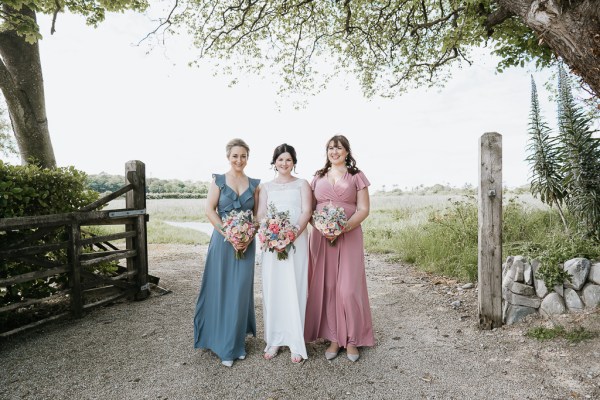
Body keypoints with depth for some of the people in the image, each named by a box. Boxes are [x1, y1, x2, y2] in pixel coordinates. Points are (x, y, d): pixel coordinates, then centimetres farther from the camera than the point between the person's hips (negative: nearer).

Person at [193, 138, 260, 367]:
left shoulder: (254, 184, 8)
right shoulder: (218, 181, 1)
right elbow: (210, 211, -6)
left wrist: (248, 238, -9)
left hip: (246, 243, 2)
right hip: (223, 241, -2)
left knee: (240, 290, 6)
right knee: (220, 290, 4)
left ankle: (236, 343, 24)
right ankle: (224, 345, 22)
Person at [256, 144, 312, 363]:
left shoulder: (302, 184, 9)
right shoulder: (265, 187, 15)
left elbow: (306, 212, -3)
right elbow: (260, 215, 6)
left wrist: (294, 234, -19)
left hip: (297, 240, -2)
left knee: (295, 290, -1)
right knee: (272, 289, 4)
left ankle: (296, 343, 9)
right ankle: (274, 340, 16)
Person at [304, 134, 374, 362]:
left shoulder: (356, 176, 6)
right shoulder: (318, 177, 14)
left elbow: (364, 209, -1)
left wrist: (345, 227, -15)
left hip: (348, 237, -2)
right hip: (321, 237, 3)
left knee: (348, 289, -3)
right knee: (326, 287, 3)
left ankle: (352, 340, 15)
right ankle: (334, 338, 17)